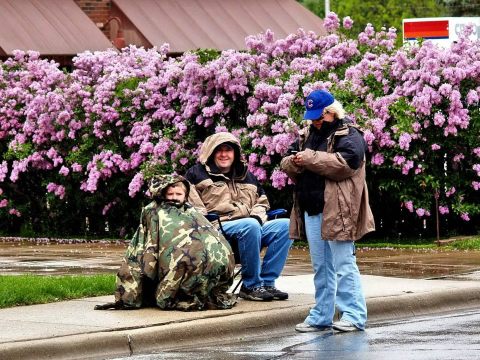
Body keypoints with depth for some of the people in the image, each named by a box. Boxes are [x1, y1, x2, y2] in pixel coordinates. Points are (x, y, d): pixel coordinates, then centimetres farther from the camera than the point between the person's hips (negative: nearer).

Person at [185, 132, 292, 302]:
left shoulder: (246, 176, 27)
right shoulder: (197, 174, 10)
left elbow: (261, 202, 31)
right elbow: (191, 207, -1)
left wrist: (257, 216, 7)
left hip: (250, 228, 6)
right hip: (216, 229, -6)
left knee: (285, 225, -16)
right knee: (250, 226, -37)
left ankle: (266, 282, -19)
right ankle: (251, 286, -28)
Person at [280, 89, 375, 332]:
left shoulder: (349, 136, -6)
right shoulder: (307, 135, 18)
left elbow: (345, 162, -22)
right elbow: (286, 164, 18)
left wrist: (309, 159, -18)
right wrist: (294, 163, -7)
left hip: (337, 210, -8)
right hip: (312, 211, 8)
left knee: (343, 265, -7)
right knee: (320, 267, 13)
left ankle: (353, 316, -4)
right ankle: (321, 316, 18)